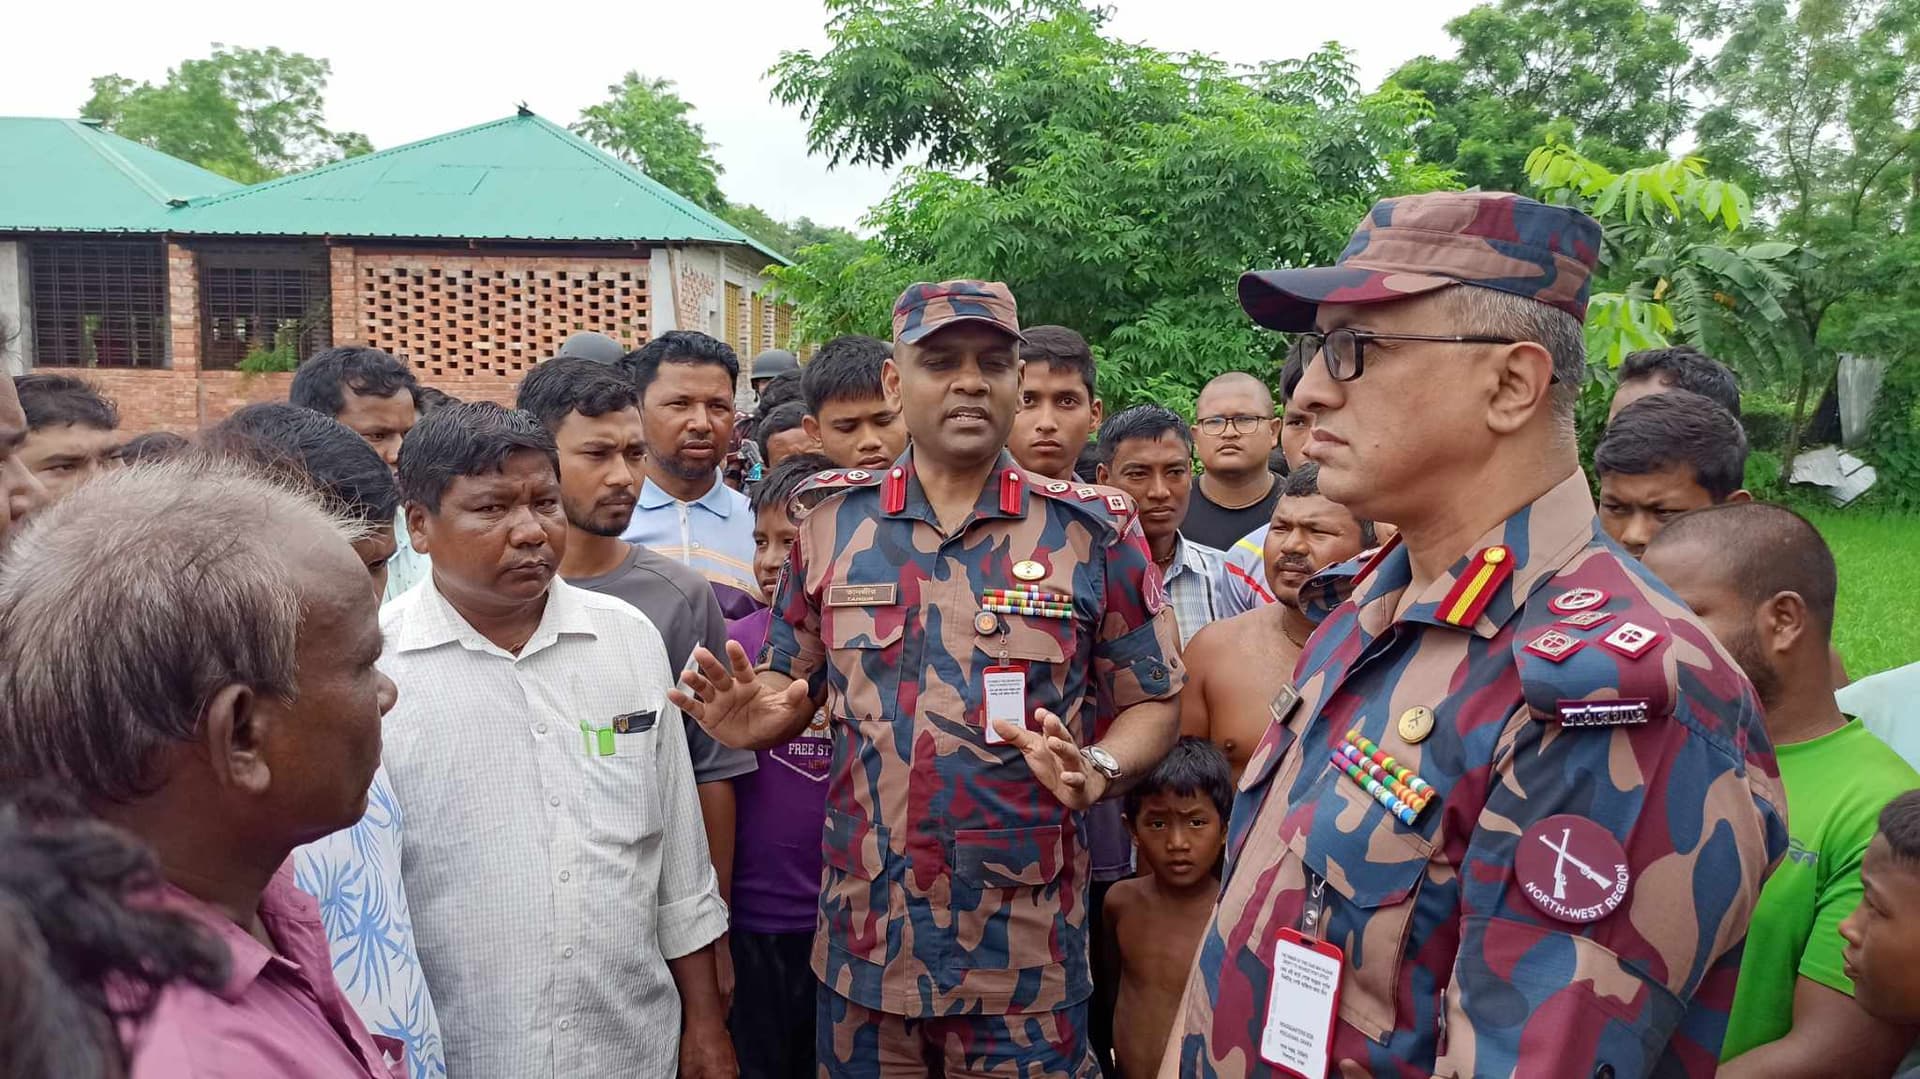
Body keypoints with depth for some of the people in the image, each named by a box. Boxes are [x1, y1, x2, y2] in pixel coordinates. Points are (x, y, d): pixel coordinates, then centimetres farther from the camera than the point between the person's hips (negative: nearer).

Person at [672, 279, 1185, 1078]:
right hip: (863, 938, 2)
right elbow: (794, 684, 10)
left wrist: (1097, 770, -19)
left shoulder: (1092, 532, -3)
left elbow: (1151, 701, 1)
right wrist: (760, 716, -12)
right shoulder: (834, 524, 2)